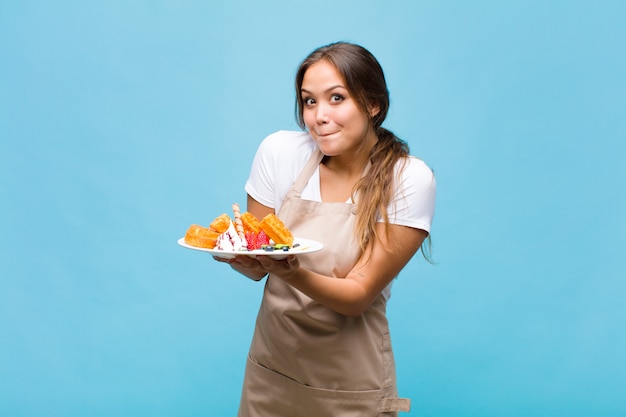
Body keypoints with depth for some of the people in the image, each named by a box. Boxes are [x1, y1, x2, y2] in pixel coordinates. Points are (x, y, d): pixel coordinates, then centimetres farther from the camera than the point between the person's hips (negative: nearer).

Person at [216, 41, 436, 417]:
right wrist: (237, 252, -25)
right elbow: (256, 268, -2)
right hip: (271, 368, 3)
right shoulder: (280, 151, -9)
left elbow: (359, 294, -17)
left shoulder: (409, 179, -17)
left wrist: (293, 273, -35)